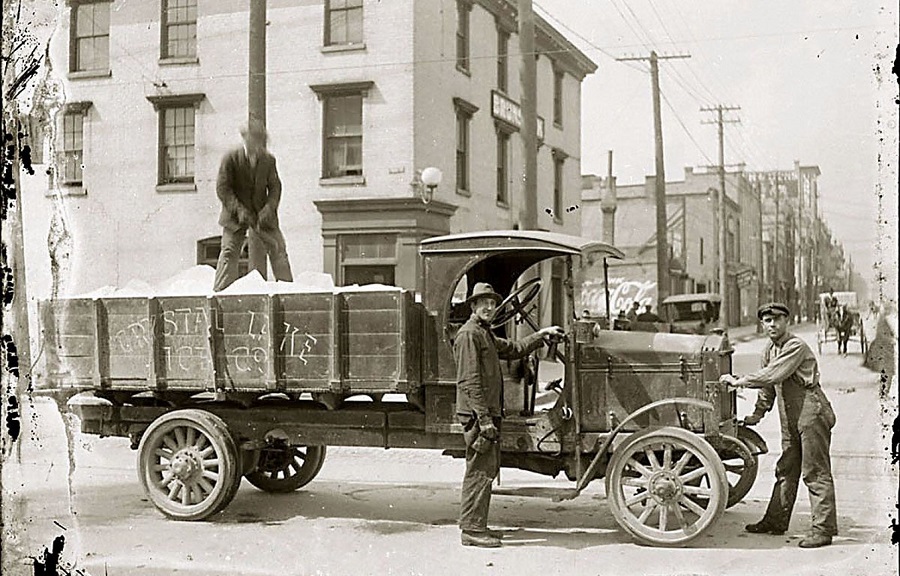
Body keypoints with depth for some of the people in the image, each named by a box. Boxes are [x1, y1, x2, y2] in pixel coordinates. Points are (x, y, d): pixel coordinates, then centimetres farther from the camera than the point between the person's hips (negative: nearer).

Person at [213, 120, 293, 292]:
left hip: (262, 214, 3)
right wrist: (239, 209, -23)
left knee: (278, 249, -2)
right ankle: (220, 292, -7)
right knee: (229, 251, -11)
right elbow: (222, 188, -11)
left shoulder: (268, 160, -1)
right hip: (235, 215, -3)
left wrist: (269, 207, -16)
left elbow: (275, 187, 2)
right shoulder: (230, 159, -9)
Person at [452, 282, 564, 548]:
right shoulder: (469, 334, -12)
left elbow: (512, 349, 32)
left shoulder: (485, 333, 20)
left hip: (489, 412, 10)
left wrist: (541, 335, 27)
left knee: (488, 468, 14)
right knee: (480, 470, -8)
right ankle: (472, 529, -3)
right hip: (477, 413, -10)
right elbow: (470, 381, -18)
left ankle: (474, 525, 22)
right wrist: (484, 419, -22)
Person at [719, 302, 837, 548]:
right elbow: (768, 386, 23)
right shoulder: (769, 348, 13)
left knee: (815, 472, -6)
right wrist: (758, 413, 24)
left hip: (812, 413, -9)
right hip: (790, 419, 9)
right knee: (785, 471, 15)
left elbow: (771, 376, -23)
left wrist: (738, 381, -16)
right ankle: (776, 521, 24)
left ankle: (823, 529, -3)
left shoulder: (796, 347, -15)